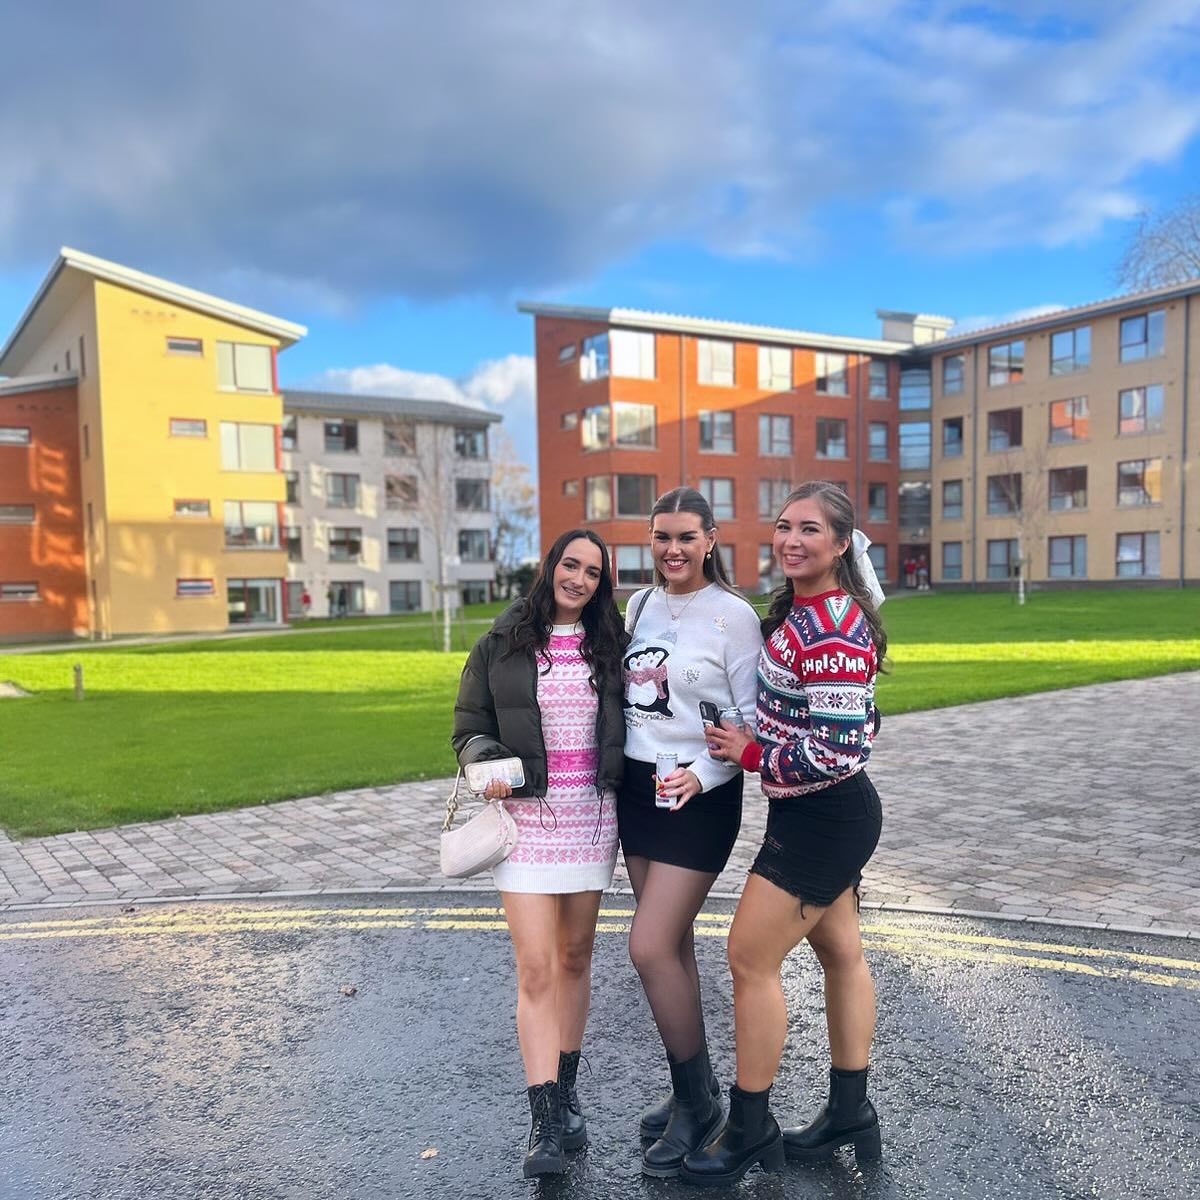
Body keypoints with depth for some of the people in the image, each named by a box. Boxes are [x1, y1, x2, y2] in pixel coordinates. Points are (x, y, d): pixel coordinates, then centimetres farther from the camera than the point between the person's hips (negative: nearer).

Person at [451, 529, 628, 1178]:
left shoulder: (609, 645, 5)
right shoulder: (501, 646, -1)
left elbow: (624, 727, 12)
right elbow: (470, 728, 2)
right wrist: (487, 764, -17)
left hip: (592, 818, 3)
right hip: (527, 816, -2)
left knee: (574, 959, 14)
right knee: (536, 970, -5)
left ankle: (564, 1089, 31)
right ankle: (545, 1121, 3)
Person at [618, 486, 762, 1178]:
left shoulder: (733, 615, -11)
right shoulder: (640, 604, 7)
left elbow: (753, 718, -9)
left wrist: (701, 774, -21)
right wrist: (624, 771, 11)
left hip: (700, 795, -6)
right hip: (638, 785, 6)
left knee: (650, 947, -8)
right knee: (673, 943, 13)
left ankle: (697, 1102, 13)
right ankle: (695, 1090, 30)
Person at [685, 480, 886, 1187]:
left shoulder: (833, 634, -24)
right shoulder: (798, 610, 6)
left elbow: (834, 751, -28)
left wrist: (749, 754, -16)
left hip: (823, 819, -10)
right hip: (824, 815, 10)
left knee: (751, 957, -2)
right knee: (840, 951, 18)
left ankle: (751, 1133, 15)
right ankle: (850, 1117, 34)